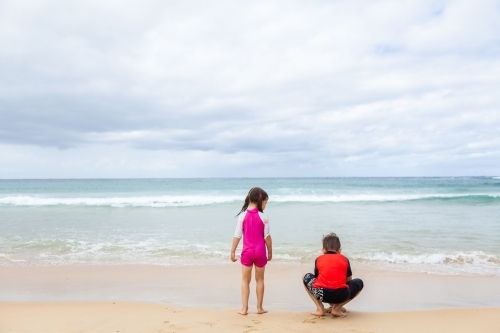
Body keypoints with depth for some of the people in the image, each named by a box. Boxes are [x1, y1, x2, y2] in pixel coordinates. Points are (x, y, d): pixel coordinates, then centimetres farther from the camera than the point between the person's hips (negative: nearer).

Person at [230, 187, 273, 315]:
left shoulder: (242, 216, -5)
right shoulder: (263, 217, -8)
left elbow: (237, 236, -4)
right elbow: (267, 237, -6)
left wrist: (232, 252, 4)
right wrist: (270, 252, 7)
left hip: (247, 251, 0)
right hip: (260, 251, 0)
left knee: (245, 280, 11)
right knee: (259, 279, 14)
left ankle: (244, 308, 10)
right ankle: (259, 307, 20)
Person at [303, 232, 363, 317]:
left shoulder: (319, 259, 20)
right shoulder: (344, 259, 21)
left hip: (321, 293, 1)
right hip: (341, 295, 0)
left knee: (306, 277, 32)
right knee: (359, 282, 30)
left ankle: (320, 308, 15)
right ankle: (337, 308, 12)